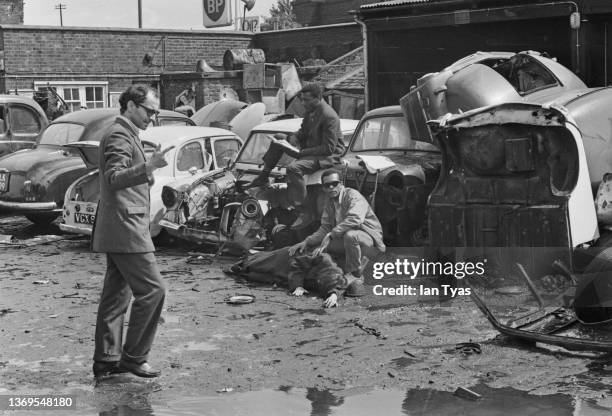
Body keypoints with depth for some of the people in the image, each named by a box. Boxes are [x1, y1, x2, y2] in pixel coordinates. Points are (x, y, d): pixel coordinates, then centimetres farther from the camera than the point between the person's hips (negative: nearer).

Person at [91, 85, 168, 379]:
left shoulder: (125, 134, 21)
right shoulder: (119, 135, -12)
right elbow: (114, 178, -28)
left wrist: (148, 173, 24)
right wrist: (148, 167, -40)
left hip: (118, 230, 11)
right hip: (125, 228, -11)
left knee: (116, 294, 12)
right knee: (152, 290, -10)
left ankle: (106, 360, 16)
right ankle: (133, 357, -4)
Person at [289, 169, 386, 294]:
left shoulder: (353, 195, -17)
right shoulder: (329, 202, 8)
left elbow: (355, 219, -36)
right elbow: (325, 228, 6)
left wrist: (330, 235, -36)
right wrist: (306, 242, -11)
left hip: (371, 241, -8)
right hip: (347, 241, 8)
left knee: (350, 235, -37)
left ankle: (354, 277, -17)